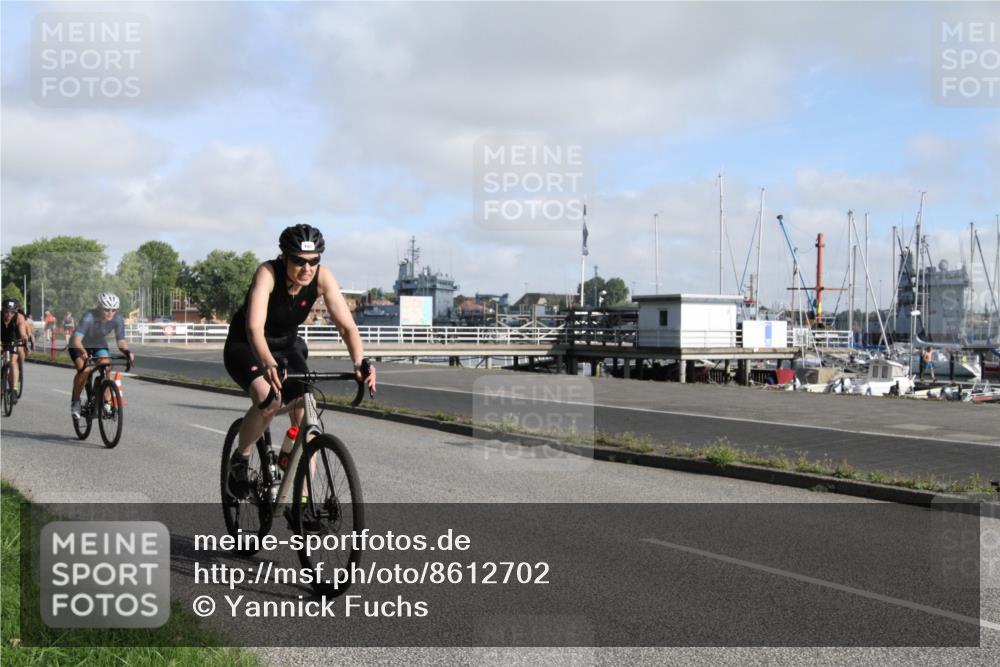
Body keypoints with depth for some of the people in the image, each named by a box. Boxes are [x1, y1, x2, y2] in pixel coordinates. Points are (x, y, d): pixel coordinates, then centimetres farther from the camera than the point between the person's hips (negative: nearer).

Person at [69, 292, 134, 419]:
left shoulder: (118, 319, -25)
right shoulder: (89, 317, -36)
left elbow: (121, 341, -24)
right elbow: (77, 339, -44)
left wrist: (127, 352, -44)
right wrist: (83, 352, -63)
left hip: (99, 344, 4)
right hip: (80, 345, -4)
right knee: (84, 370, -26)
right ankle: (75, 401, -3)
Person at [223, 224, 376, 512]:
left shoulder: (322, 277, -21)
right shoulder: (268, 273, -30)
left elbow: (347, 325, -25)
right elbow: (254, 327, -42)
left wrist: (359, 362, -43)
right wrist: (268, 364, -60)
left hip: (287, 346, 4)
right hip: (245, 347, -4)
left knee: (305, 417, -13)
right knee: (268, 399, -32)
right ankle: (240, 459, -4)